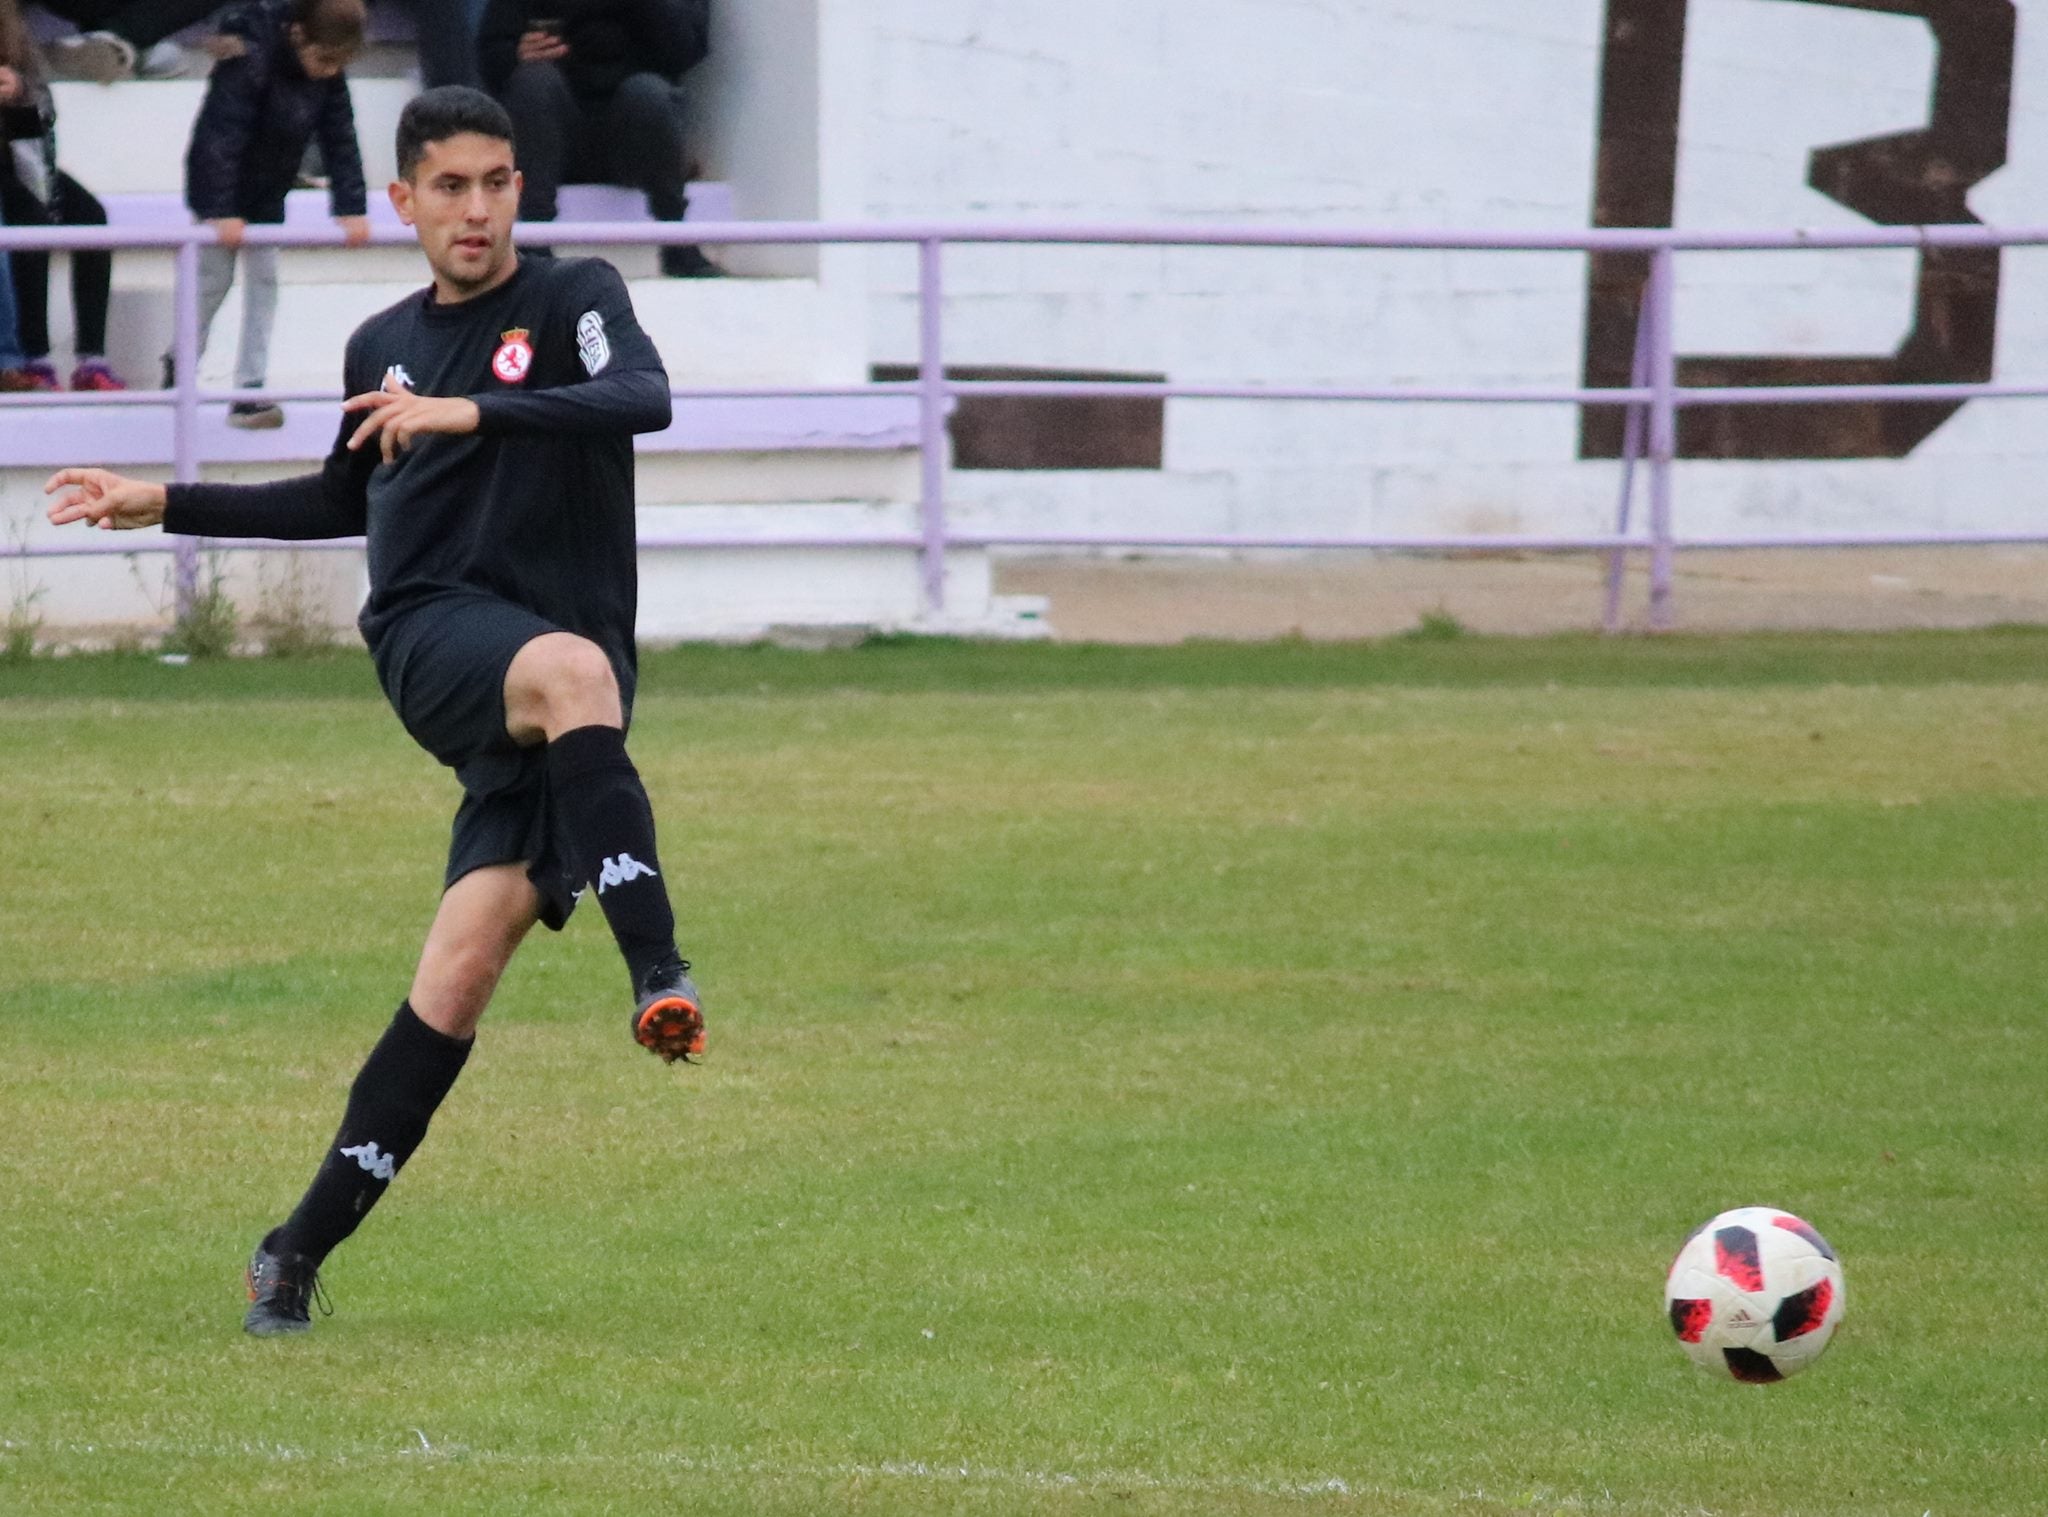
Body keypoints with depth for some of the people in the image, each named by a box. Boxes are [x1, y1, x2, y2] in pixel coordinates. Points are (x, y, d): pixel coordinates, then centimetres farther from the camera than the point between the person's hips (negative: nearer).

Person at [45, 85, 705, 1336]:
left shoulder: (572, 298, 4)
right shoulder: (382, 345, 18)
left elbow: (645, 399, -18)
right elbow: (345, 501, 36)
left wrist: (473, 412, -27)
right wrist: (163, 504, 34)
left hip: (569, 690, -1)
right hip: (433, 635, 2)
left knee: (462, 972, -11)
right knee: (572, 671, -37)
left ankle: (306, 1246, -4)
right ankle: (660, 970, -49)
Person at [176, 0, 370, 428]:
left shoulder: (329, 72, -11)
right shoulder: (248, 58, -30)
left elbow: (340, 139, -7)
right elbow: (221, 132, -34)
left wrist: (352, 208, -16)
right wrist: (222, 212, -38)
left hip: (267, 196, 5)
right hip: (220, 189, -5)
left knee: (264, 281, 1)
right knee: (213, 279, 2)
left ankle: (250, 391, 1)